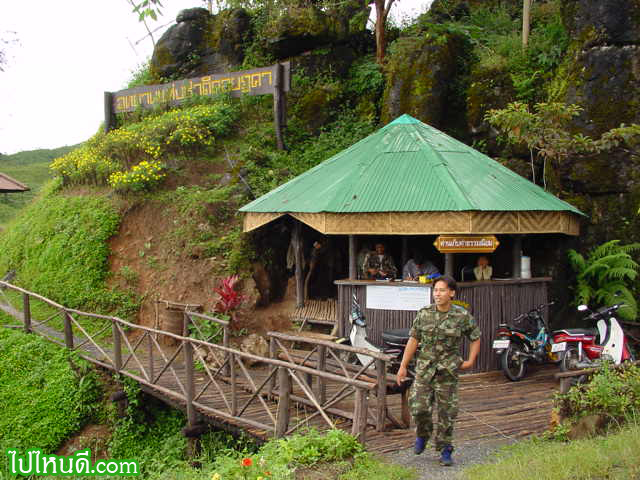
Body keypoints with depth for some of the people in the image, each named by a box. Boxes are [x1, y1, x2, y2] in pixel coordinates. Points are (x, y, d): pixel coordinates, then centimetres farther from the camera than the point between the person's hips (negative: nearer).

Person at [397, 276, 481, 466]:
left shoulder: (462, 316, -5)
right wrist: (403, 366, 3)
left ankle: (445, 450, 20)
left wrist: (470, 361, 3)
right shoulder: (424, 314, -1)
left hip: (448, 371, -1)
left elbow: (475, 338, 9)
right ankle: (423, 434, 26)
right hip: (424, 369, 1)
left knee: (447, 412, 4)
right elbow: (413, 340, 3)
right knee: (419, 407, -6)